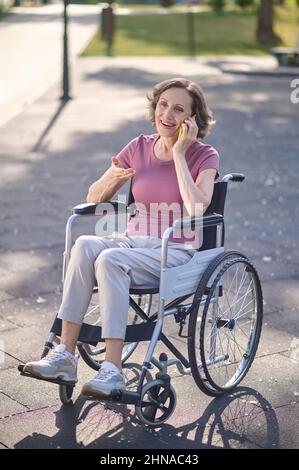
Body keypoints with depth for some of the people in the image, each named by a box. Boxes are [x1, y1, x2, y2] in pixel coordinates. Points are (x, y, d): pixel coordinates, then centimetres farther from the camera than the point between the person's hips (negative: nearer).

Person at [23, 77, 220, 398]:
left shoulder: (204, 156, -4)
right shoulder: (139, 148, 9)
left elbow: (195, 211, -22)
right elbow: (93, 198, 12)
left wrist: (178, 154, -17)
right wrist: (113, 179, -11)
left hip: (177, 253, -4)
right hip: (134, 241, 4)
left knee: (110, 259, -34)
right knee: (85, 245, -29)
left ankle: (113, 371, -35)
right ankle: (64, 356, -30)